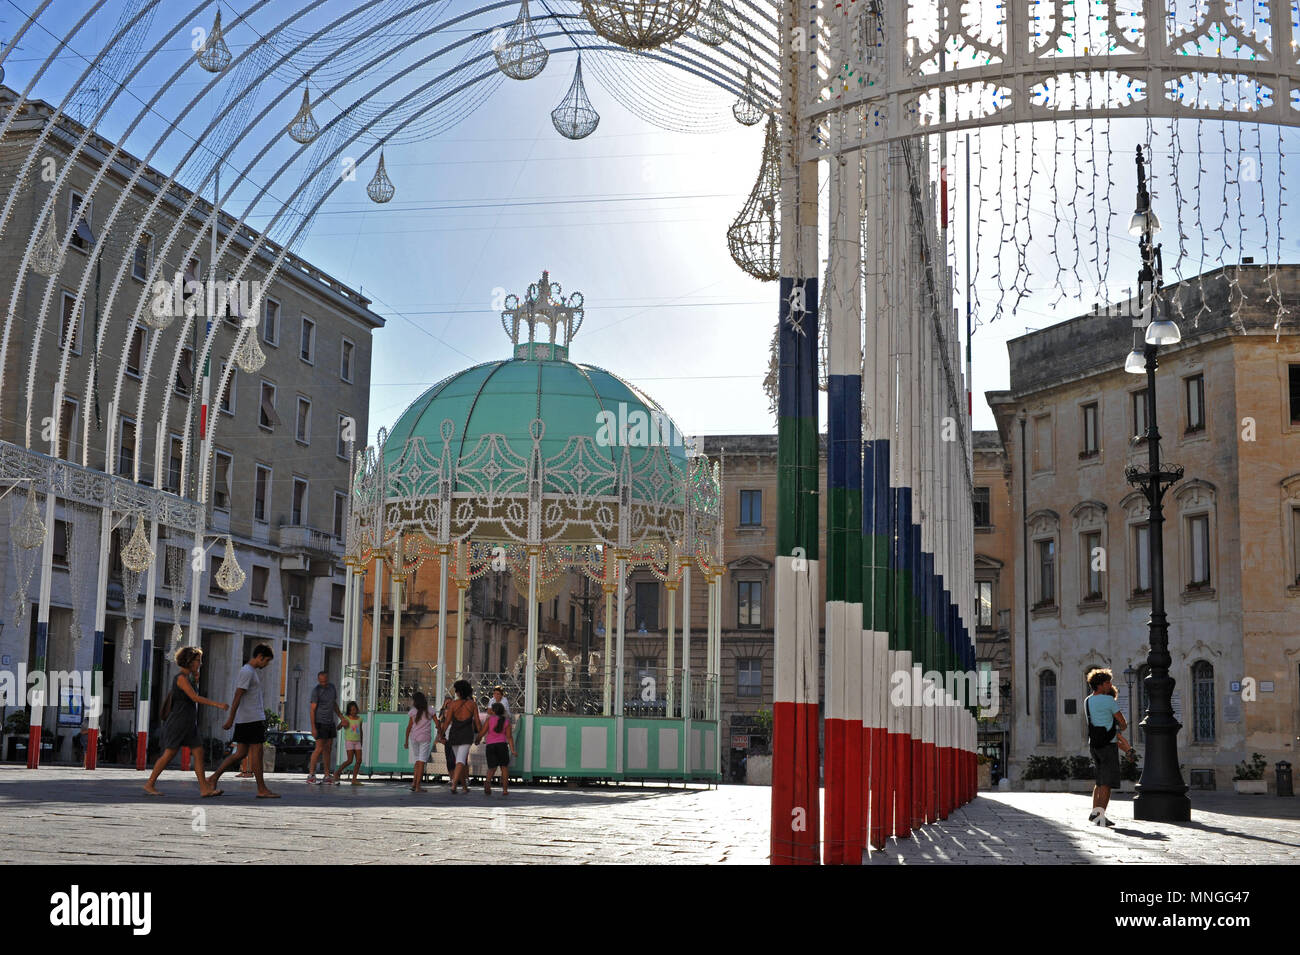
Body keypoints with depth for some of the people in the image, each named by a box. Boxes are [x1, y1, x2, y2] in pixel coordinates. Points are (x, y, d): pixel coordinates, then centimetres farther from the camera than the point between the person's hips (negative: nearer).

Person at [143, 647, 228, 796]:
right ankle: (149, 784, 8)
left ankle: (204, 789, -4)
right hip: (179, 721, -9)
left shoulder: (188, 677, 14)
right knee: (169, 754, -4)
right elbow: (195, 698, -22)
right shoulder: (181, 677, -14)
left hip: (189, 724, 9)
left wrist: (195, 682, 9)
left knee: (199, 752, 0)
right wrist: (217, 704, -23)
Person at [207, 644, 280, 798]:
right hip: (252, 719, -10)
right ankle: (262, 790, -3)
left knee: (240, 753, 10)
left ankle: (213, 778, 11)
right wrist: (231, 719, -18)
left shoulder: (252, 671, 18)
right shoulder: (247, 672, -12)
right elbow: (237, 696, -16)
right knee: (257, 751, -6)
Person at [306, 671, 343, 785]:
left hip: (330, 723, 7)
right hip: (320, 723, -7)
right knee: (319, 748, -13)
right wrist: (313, 727, -19)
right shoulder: (316, 690, -13)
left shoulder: (332, 687, 8)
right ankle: (311, 774, -9)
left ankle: (327, 776, 9)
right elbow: (313, 709, -15)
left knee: (328, 749, 6)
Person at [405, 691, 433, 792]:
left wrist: (406, 740, 7)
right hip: (425, 738, -1)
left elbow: (409, 727, 0)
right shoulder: (429, 711, 3)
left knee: (417, 761, 16)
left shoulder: (413, 712, 0)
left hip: (414, 738, 1)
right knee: (421, 761, -2)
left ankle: (415, 782, 5)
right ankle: (417, 786, -7)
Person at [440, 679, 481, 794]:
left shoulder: (452, 704, -5)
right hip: (467, 736, -1)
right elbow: (477, 722, 0)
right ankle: (454, 784, -27)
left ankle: (464, 786, 25)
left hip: (454, 734, 1)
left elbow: (447, 721, -6)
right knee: (461, 760, -7)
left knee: (460, 760, 17)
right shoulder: (473, 704, -2)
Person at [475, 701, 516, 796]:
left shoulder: (490, 719, 2)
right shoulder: (506, 721, 5)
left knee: (492, 767, 6)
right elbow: (509, 736, -1)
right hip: (502, 744, 0)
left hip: (490, 745, 0)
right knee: (504, 766, 13)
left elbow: (482, 732, -2)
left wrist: (478, 740, 17)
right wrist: (512, 750, -2)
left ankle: (488, 781, -26)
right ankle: (505, 789, 10)